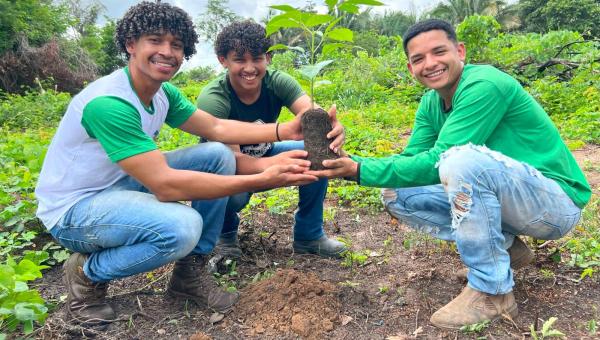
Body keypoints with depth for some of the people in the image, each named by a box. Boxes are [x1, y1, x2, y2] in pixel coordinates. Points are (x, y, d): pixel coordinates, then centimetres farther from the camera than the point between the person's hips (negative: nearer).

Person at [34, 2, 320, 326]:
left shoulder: (164, 93, -3)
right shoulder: (108, 103, -30)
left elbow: (218, 128, 0)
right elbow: (165, 185, -35)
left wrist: (285, 130, -14)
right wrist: (263, 180, -37)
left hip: (122, 183, 8)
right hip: (74, 207, -8)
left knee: (219, 155, -5)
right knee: (182, 226, -35)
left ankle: (190, 272, 3)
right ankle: (87, 274, -4)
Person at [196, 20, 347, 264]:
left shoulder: (277, 82, -19)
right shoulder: (212, 100, -29)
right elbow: (231, 159, -38)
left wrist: (329, 126, -61)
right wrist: (272, 165, -59)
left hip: (265, 155, 4)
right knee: (230, 194, -39)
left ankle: (308, 235, -2)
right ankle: (226, 236, 0)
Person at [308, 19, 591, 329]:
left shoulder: (485, 85, -22)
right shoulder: (430, 104, 3)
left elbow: (436, 162, -28)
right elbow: (413, 160, -2)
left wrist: (360, 171, -26)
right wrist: (353, 163, -16)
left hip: (556, 203, -8)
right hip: (494, 197, 8)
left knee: (462, 159, -36)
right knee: (396, 195, -2)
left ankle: (492, 292, -19)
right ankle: (504, 247, 5)